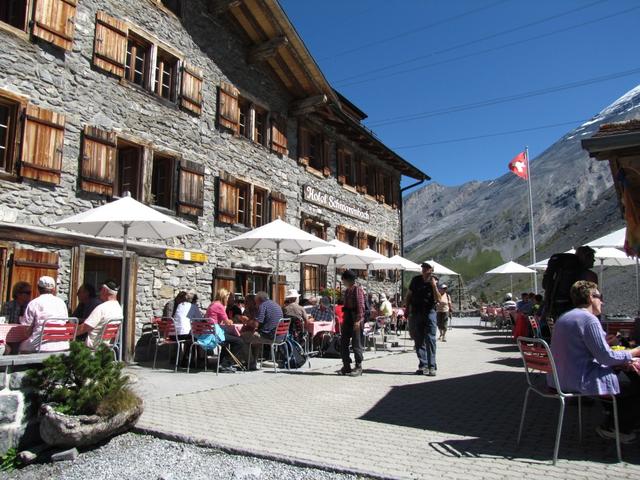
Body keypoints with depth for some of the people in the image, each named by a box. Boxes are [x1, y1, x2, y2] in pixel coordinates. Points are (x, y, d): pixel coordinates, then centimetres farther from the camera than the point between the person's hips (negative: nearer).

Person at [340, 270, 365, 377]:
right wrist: (344, 319, 19)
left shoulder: (358, 289, -10)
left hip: (356, 320, -9)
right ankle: (346, 367, 17)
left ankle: (358, 368, 7)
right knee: (343, 343, 9)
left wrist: (358, 320, -22)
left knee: (356, 344, -2)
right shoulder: (347, 290, 17)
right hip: (347, 319, 9)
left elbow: (360, 306, -16)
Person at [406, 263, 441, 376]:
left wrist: (434, 286, -21)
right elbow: (409, 295, 14)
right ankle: (423, 365, 12)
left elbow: (438, 299, -12)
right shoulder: (416, 280, 6)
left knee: (430, 339, -7)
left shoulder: (435, 282, -2)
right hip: (416, 313, 3)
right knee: (418, 340, 5)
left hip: (429, 312, -3)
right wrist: (407, 309, 9)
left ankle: (432, 366, -4)